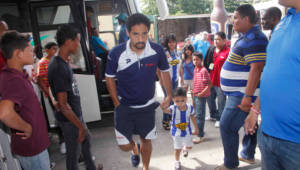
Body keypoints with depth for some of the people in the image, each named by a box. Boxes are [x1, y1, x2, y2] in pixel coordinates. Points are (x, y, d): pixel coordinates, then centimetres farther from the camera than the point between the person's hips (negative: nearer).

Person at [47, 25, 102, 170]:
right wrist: (80, 126, -19)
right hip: (69, 120, -10)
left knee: (86, 138, 27)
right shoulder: (58, 68, -28)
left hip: (76, 114, 10)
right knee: (73, 152, 10)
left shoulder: (63, 63, 2)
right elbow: (63, 105, -27)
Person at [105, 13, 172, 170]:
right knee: (124, 145, 6)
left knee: (146, 140, 17)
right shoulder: (116, 53, -18)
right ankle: (135, 149, 45)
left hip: (147, 106, 1)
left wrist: (169, 96, -2)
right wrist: (116, 102, -5)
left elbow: (164, 72, 3)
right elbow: (109, 78, -3)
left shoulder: (157, 51, -16)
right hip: (124, 107, 0)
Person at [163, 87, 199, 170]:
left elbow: (193, 118, -1)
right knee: (177, 149, 8)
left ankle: (185, 148, 60)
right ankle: (177, 162, 37)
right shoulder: (173, 108, -26)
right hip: (176, 132, -3)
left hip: (187, 131, 3)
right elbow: (166, 110, -47)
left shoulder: (190, 107, -17)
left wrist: (196, 129, 9)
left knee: (189, 146, 23)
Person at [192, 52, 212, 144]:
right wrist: (193, 90, 12)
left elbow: (210, 84, -19)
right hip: (195, 95, 8)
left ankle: (200, 135, 4)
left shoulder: (203, 70, -17)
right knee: (197, 114, 19)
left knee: (200, 115, -4)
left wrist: (202, 93, -20)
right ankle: (199, 129, 36)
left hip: (201, 96, -8)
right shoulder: (195, 69, 8)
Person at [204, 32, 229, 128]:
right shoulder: (211, 49, 8)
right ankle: (213, 115, 40)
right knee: (210, 98, 20)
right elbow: (205, 63, 13)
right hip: (210, 80, 7)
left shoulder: (228, 52, -12)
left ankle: (219, 119, 22)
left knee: (221, 101, 5)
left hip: (221, 82, -7)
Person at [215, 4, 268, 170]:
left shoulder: (254, 39, -18)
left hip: (243, 95, -10)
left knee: (227, 127, -6)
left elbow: (256, 69, -26)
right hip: (239, 93, 10)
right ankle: (248, 155, 37)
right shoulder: (247, 37, 15)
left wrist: (247, 97, -28)